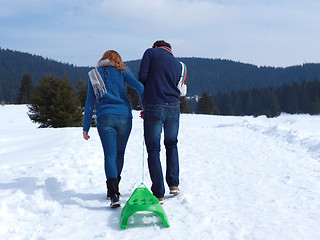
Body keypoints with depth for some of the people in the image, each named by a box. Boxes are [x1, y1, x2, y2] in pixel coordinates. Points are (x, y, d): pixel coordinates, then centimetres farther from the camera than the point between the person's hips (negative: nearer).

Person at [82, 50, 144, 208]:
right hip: (124, 117, 0)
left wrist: (86, 128, 13)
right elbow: (139, 87, -6)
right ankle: (114, 188, 24)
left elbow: (89, 103, 11)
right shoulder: (121, 71, 10)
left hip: (105, 118, 0)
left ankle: (113, 193, -23)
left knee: (110, 155, -7)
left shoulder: (94, 75, 14)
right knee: (119, 153, 17)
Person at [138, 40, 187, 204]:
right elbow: (176, 88, 17)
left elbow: (142, 77, -6)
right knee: (171, 145, 25)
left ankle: (158, 194, 1)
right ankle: (173, 184, 20)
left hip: (154, 106, -4)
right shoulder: (178, 64, 19)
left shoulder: (151, 52, 6)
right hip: (174, 108, 4)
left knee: (153, 150, 2)